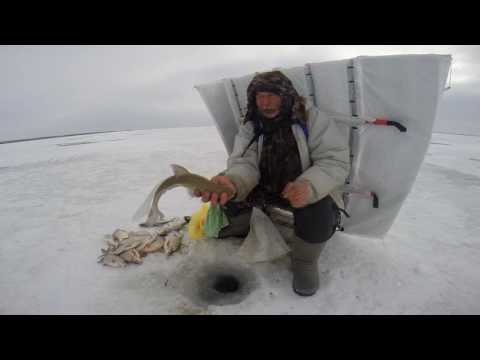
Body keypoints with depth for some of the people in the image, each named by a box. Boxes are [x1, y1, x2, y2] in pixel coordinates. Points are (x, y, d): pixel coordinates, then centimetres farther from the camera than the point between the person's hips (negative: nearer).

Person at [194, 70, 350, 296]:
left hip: (311, 191, -3)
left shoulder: (313, 119, -15)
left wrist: (309, 186, -42)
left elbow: (336, 160, -21)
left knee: (318, 208, -35)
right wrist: (232, 182, -45)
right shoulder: (249, 129, -5)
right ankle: (240, 228, 19)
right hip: (267, 189, 4)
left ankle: (305, 261, -4)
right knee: (227, 190, -14)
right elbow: (245, 165, -19)